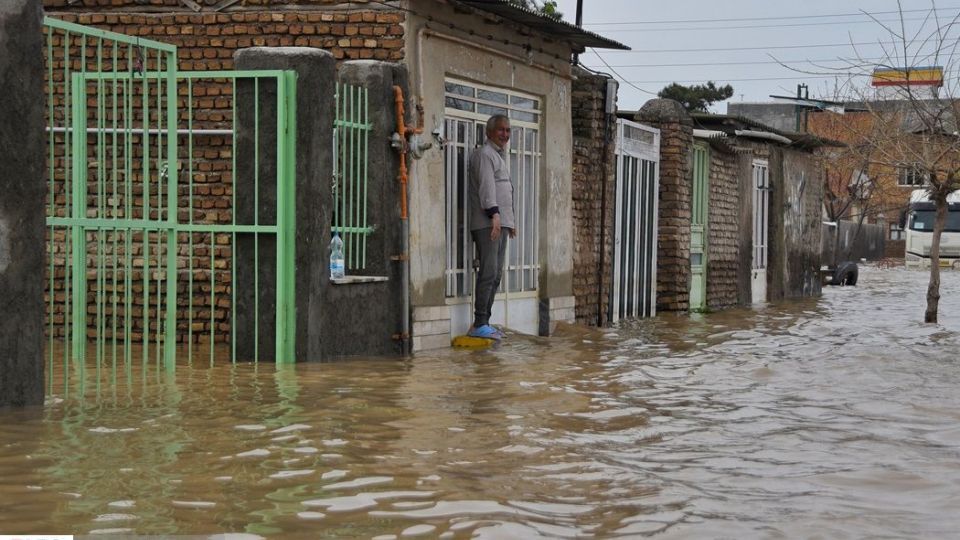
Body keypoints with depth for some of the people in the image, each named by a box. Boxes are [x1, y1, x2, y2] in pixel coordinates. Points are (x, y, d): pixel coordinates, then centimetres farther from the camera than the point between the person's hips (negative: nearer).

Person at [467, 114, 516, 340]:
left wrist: (511, 219, 32)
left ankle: (484, 323, 11)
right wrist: (494, 213, -30)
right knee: (488, 272, -14)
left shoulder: (499, 156, 25)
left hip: (500, 223, 10)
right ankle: (479, 325, -15)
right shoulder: (484, 154, -6)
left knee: (496, 274, 8)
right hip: (487, 223, -10)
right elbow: (486, 186, -19)